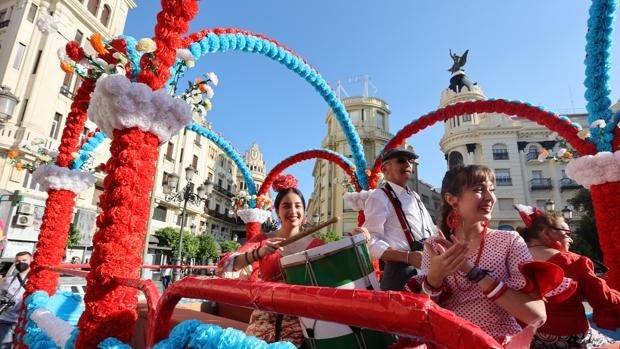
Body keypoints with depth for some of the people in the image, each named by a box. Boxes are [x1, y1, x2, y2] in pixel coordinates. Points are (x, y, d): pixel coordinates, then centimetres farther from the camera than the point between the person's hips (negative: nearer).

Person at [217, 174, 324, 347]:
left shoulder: (316, 245, 1)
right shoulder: (262, 240, 1)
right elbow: (224, 268, -10)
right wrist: (259, 253, -27)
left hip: (300, 320, -1)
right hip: (265, 319, 1)